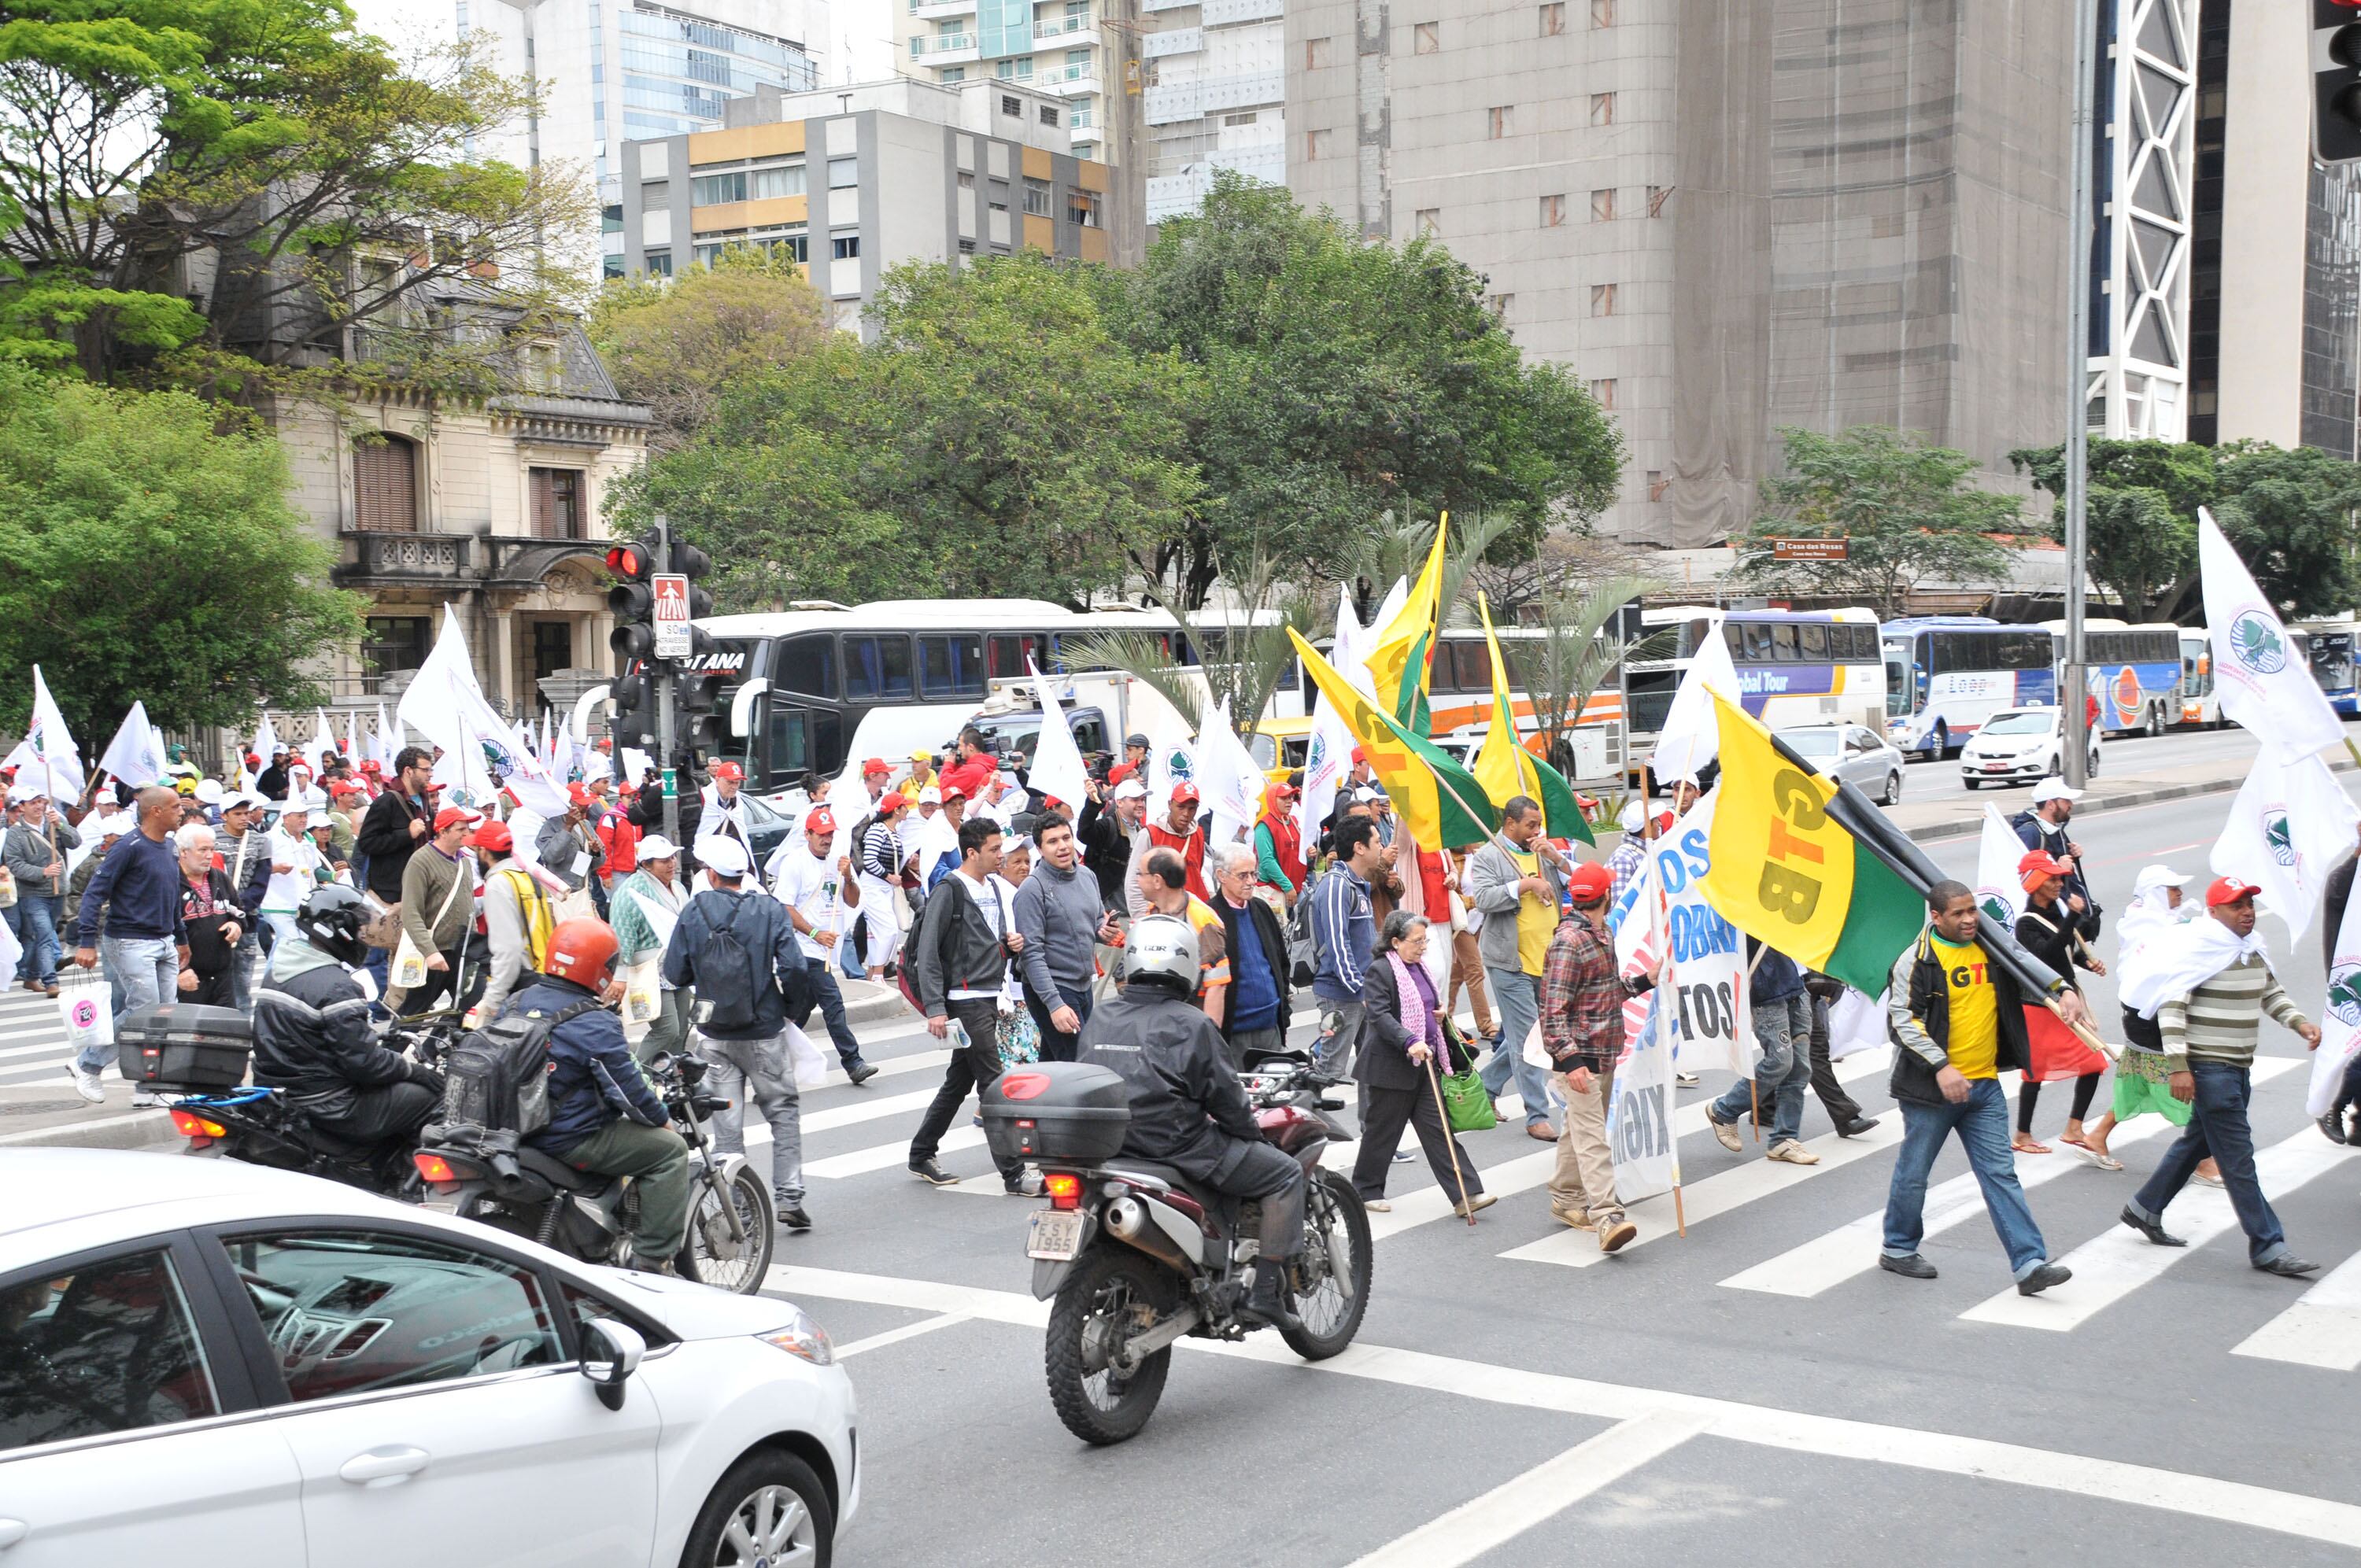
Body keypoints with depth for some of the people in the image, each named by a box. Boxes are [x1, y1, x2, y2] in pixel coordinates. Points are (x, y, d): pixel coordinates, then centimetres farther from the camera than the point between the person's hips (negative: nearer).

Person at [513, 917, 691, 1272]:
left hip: (519, 1129, 9)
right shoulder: (594, 1024, -20)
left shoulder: (516, 1003, 3)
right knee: (670, 1149, -1)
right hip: (573, 1140, -9)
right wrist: (662, 1118, 4)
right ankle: (652, 1260, -5)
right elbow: (628, 1085, -14)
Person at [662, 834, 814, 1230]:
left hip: (714, 1035, 1)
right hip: (764, 1033, -1)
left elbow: (674, 972, -1)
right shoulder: (769, 909, -7)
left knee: (726, 1123, 8)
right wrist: (795, 1012, 2)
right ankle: (789, 1199, 5)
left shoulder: (694, 912, -4)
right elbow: (795, 968, -14)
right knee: (784, 1111, 11)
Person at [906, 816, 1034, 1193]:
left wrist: (1014, 944, 4)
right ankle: (1014, 1175, -6)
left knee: (959, 1082, 15)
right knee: (994, 1087, -8)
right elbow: (928, 953, -14)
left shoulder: (992, 888, 15)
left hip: (990, 999, 9)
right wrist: (935, 1008, -20)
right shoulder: (950, 891, -11)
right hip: (967, 1002, -9)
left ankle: (921, 1157, 27)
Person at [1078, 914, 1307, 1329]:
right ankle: (1267, 1291, -1)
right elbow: (1224, 1095, -9)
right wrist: (1252, 1131, 10)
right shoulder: (1190, 1025, -13)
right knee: (1285, 1174, 5)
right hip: (1179, 1146, -7)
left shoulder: (1099, 1017, 6)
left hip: (1111, 1148, 7)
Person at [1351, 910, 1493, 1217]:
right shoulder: (1379, 971, -12)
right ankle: (1366, 1190, 21)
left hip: (1424, 1063, 8)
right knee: (1382, 1130, 5)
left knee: (1438, 1129, 2)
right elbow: (1379, 1016, -22)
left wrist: (1438, 1016, 9)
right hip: (1391, 1066, -8)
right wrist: (1410, 1042, -32)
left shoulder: (1420, 967, 14)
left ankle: (1466, 1195, -3)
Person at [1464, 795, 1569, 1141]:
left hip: (1546, 959, 7)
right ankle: (1537, 1116, -1)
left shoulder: (1542, 850, 14)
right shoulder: (1488, 857, -5)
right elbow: (1482, 898, -20)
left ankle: (1486, 1087, 32)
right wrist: (1525, 884, -21)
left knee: (1522, 1034, 15)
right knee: (1526, 1037, -6)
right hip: (1511, 962, -7)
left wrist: (1556, 858, -4)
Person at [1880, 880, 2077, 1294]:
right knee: (1914, 1172, 9)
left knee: (2000, 1174, 1)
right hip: (1931, 1087, -5)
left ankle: (2029, 1263, -3)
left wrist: (2062, 991, 3)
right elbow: (1903, 1020, -13)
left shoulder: (1992, 949, 8)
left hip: (1984, 1087, 5)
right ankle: (1898, 1249, 27)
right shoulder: (1917, 960, -10)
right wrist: (1941, 1066, -21)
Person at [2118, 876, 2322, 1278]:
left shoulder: (2251, 950, 12)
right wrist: (2177, 1065, -22)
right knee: (2238, 1158, -5)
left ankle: (2144, 1210, 32)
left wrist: (2299, 1022, 5)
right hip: (2208, 1070, -9)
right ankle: (2267, 1247, -1)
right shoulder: (2200, 948, -14)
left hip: (2238, 1069, 9)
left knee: (2196, 1142, 18)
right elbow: (2171, 1005, -18)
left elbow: (2272, 993, 25)